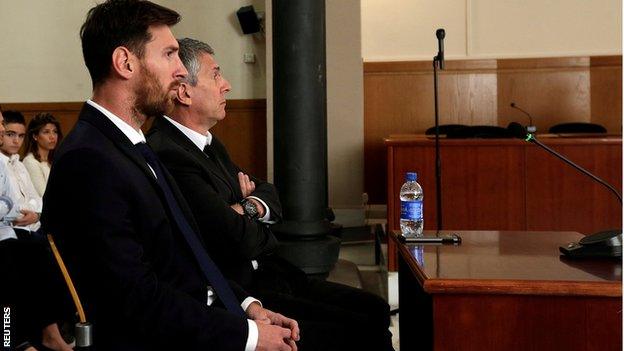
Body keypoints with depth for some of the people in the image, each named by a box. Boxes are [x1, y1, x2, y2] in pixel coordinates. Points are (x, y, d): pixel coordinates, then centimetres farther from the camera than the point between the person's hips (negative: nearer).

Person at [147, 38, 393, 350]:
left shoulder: (207, 142, 13)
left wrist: (249, 207, -6)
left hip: (264, 275, 10)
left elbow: (269, 195, 18)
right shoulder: (168, 155, -21)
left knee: (375, 310, 4)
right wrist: (258, 229, -1)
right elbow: (238, 239, -25)